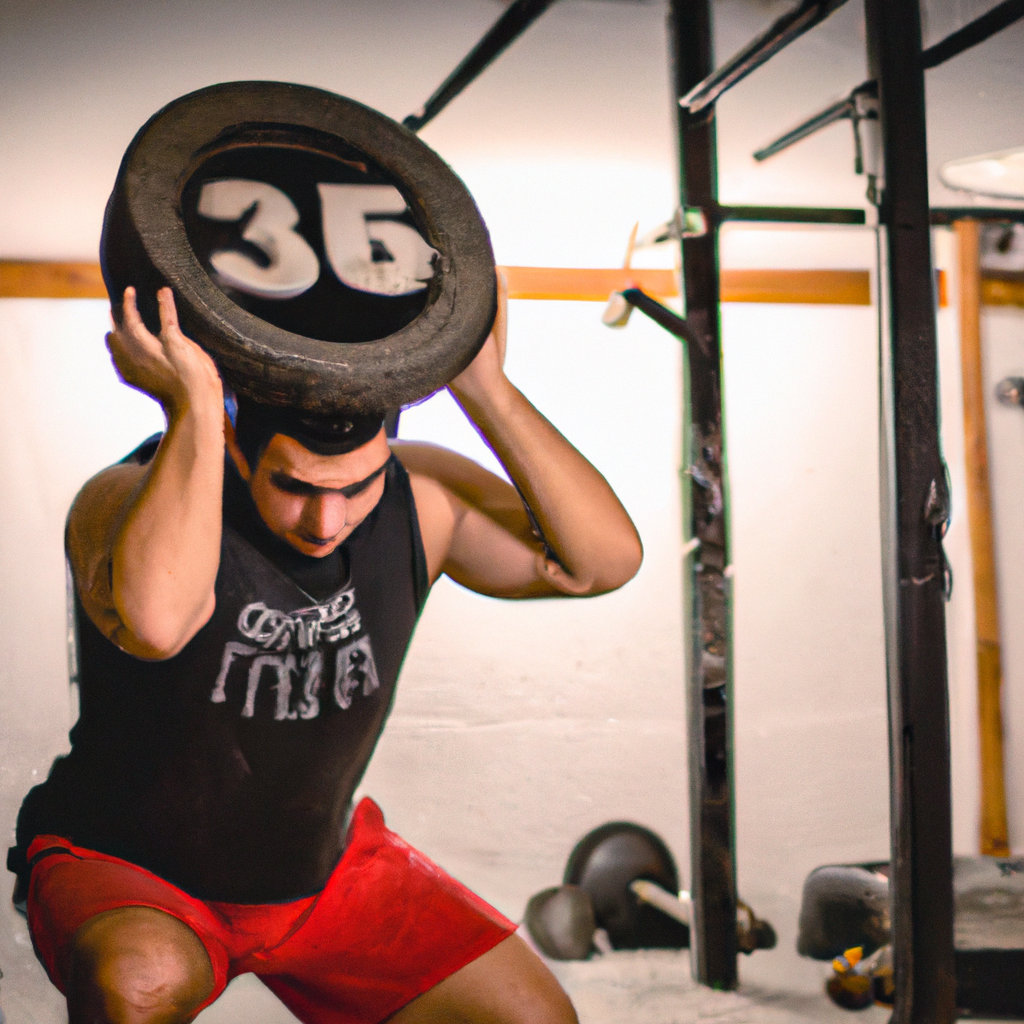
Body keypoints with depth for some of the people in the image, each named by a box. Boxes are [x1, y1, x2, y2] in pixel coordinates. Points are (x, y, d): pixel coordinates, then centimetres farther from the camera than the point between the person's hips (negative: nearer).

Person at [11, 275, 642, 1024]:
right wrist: (193, 406, -46)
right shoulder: (131, 501, -27)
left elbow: (605, 560, -22)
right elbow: (154, 620, -51)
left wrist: (486, 389, -29)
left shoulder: (418, 497, -13)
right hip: (123, 875, -4)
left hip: (323, 870, 5)